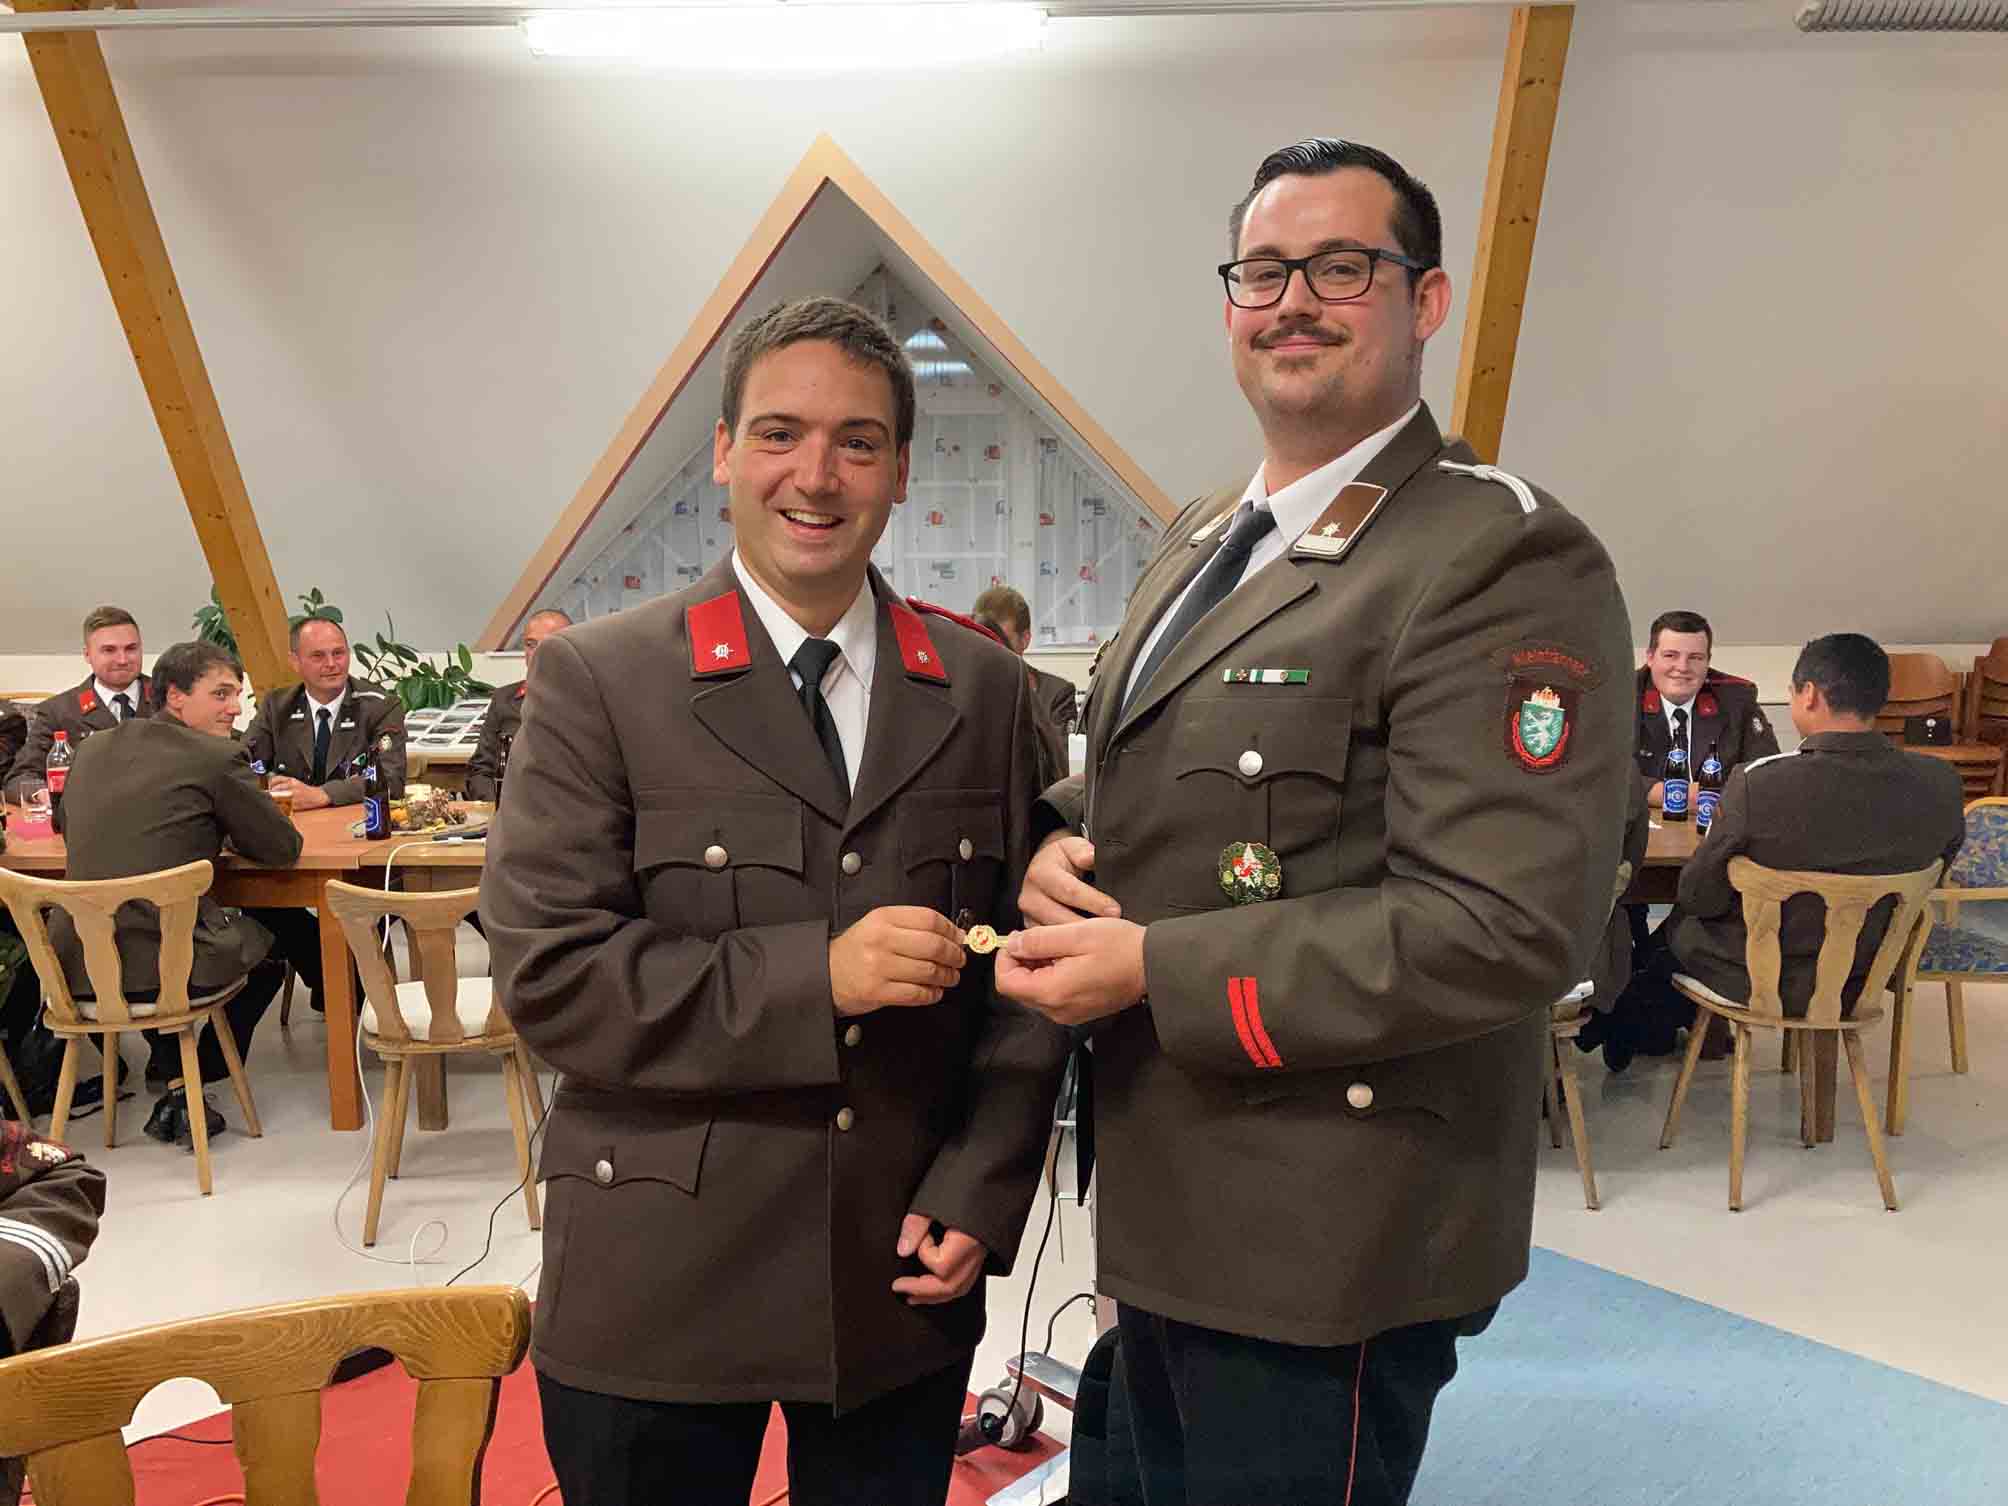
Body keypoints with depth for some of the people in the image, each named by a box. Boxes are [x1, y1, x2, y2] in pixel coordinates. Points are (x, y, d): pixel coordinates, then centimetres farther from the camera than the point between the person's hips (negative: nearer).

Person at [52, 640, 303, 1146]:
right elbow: (284, 847, -1)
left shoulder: (92, 750, 11)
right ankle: (187, 1090, 23)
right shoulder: (218, 757, -8)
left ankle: (172, 1078, 37)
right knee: (264, 947, 27)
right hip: (164, 968, -6)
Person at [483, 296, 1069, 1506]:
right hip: (659, 1284, -2)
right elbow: (544, 972, -12)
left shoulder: (986, 690, 2)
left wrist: (978, 1194, -4)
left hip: (907, 1274, 3)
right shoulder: (599, 679, -7)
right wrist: (815, 976, -21)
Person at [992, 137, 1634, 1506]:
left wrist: (1152, 968, -23)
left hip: (1325, 1245, -8)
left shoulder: (1504, 559, -17)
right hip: (1168, 1201, 8)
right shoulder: (1204, 538, 11)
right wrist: (1060, 847, -4)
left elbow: (1504, 927, -25)